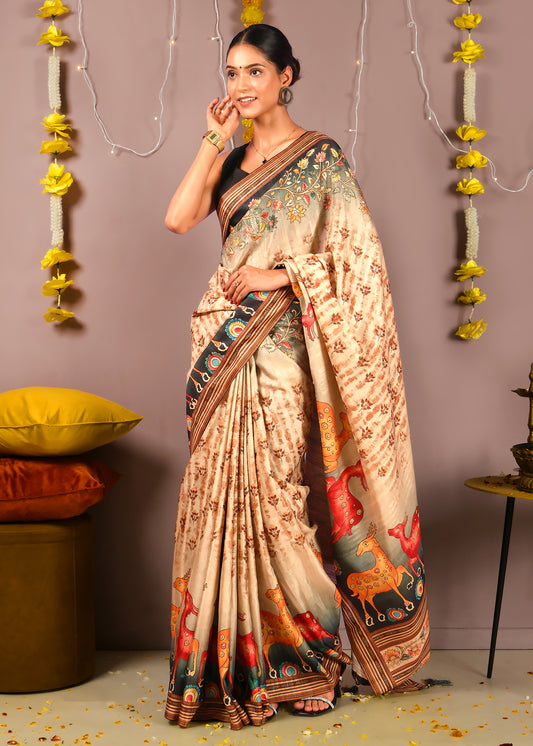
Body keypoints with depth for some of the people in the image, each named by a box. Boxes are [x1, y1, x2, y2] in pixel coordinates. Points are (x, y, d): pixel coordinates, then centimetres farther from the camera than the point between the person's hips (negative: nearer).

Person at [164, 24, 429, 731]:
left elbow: (354, 253, -6)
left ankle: (296, 652, 10)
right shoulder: (235, 159, 17)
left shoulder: (320, 156, 0)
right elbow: (178, 218, 2)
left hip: (281, 345, -5)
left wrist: (278, 275, -14)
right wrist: (215, 140, -1)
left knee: (275, 486, -5)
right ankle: (232, 656, 15)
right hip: (227, 343, 6)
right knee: (227, 489, 4)